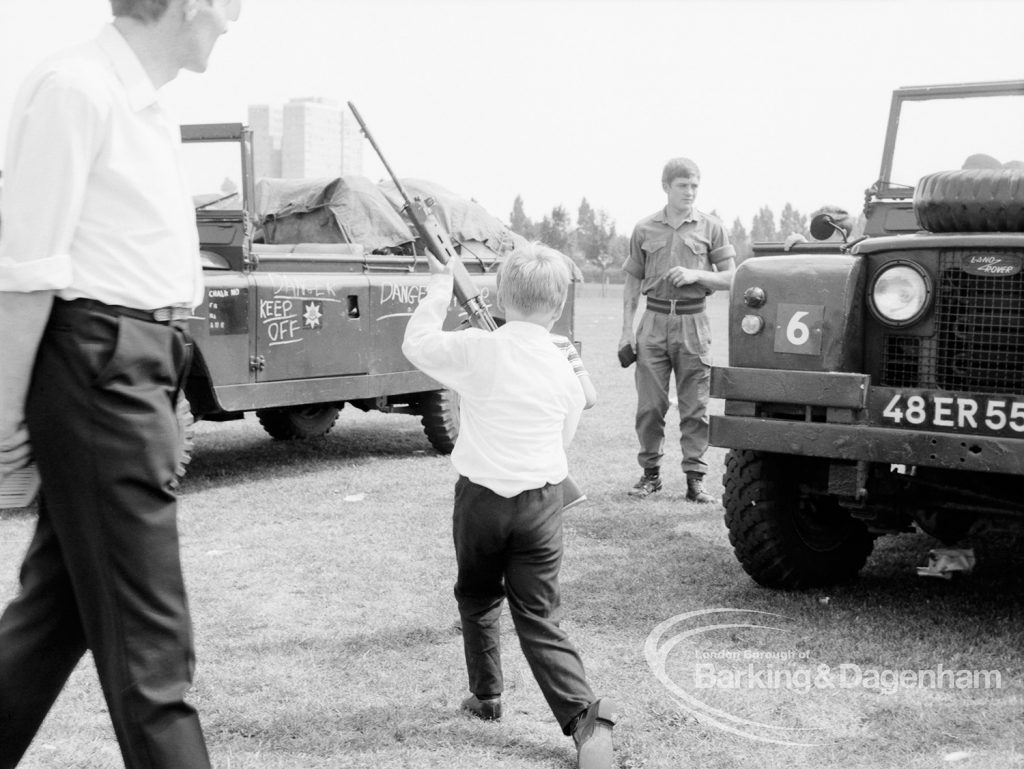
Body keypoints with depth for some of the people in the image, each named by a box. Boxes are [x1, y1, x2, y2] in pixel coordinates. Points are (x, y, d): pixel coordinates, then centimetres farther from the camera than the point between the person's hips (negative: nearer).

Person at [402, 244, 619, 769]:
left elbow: (416, 344, 3)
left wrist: (440, 288, 13)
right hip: (541, 502, 2)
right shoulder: (565, 369, 0)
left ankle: (485, 695, 33)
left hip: (481, 496, -2)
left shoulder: (478, 350, -11)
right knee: (539, 617, 4)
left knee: (477, 600, 22)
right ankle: (585, 717, -10)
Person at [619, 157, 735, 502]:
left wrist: (696, 275, -12)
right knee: (649, 404, 1)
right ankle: (650, 472, 14)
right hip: (654, 321, 1)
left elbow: (730, 277, 5)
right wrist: (627, 328, 4)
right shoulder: (644, 229, 8)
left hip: (693, 322, -1)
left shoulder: (711, 227, 5)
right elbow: (632, 281, 11)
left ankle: (695, 479, 7)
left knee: (695, 406, 0)